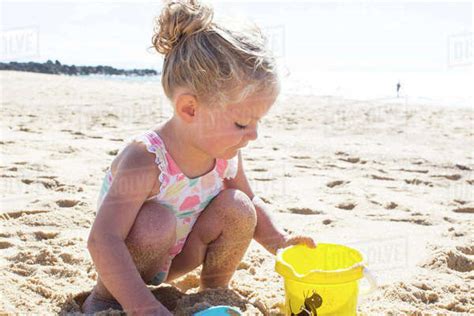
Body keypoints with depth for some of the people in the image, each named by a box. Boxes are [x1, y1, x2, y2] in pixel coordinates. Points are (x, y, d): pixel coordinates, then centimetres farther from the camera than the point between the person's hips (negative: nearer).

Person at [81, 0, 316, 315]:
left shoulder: (227, 154, -14)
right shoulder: (145, 161, -35)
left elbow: (251, 201, 5)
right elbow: (102, 242, -39)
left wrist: (277, 239, -13)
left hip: (175, 254, 5)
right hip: (134, 256, -5)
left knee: (237, 208, -18)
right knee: (157, 222, -37)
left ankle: (215, 291, 6)